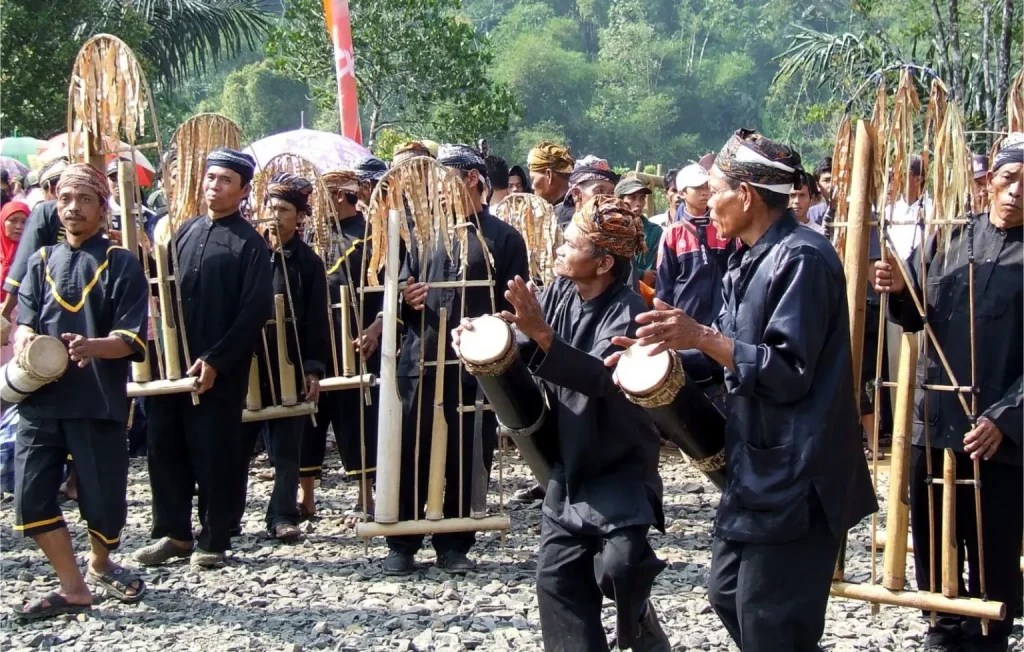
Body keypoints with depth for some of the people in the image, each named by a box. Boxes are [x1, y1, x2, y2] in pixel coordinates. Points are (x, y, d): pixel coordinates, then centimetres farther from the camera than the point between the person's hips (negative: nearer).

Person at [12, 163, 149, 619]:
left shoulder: (121, 265, 2)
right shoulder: (40, 262, 13)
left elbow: (132, 339, -6)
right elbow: (24, 323, 4)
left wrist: (92, 346, -26)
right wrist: (25, 342, -20)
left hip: (99, 402, -3)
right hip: (40, 398, 3)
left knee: (104, 498, 2)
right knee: (30, 496, -3)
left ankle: (100, 565, 34)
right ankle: (73, 588, 12)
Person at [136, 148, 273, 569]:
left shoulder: (250, 244, -6)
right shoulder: (186, 232, 11)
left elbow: (255, 312, -12)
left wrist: (216, 361, -17)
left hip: (220, 372, -5)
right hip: (173, 362, 6)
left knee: (215, 455, 2)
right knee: (165, 447, 9)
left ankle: (214, 541, 13)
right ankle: (172, 533, 21)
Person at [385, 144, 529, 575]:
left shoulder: (503, 238, 3)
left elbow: (514, 307, 0)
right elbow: (404, 289, 20)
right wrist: (406, 300, -4)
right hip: (421, 362, 3)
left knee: (467, 458, 4)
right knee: (411, 455, 2)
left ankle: (454, 545, 16)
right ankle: (402, 545, 12)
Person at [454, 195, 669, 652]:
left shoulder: (627, 311, -21)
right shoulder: (559, 292, 0)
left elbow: (601, 377, -36)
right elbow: (521, 354, 3)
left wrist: (541, 333, -46)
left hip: (619, 468, -7)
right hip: (569, 463, 7)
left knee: (618, 570, -18)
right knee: (557, 578, 6)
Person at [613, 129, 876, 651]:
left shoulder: (801, 258, -18)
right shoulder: (752, 258, 13)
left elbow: (790, 373, -23)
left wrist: (701, 337, -26)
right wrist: (665, 353, 5)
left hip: (794, 480, -10)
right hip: (755, 467, 10)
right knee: (727, 595, 18)